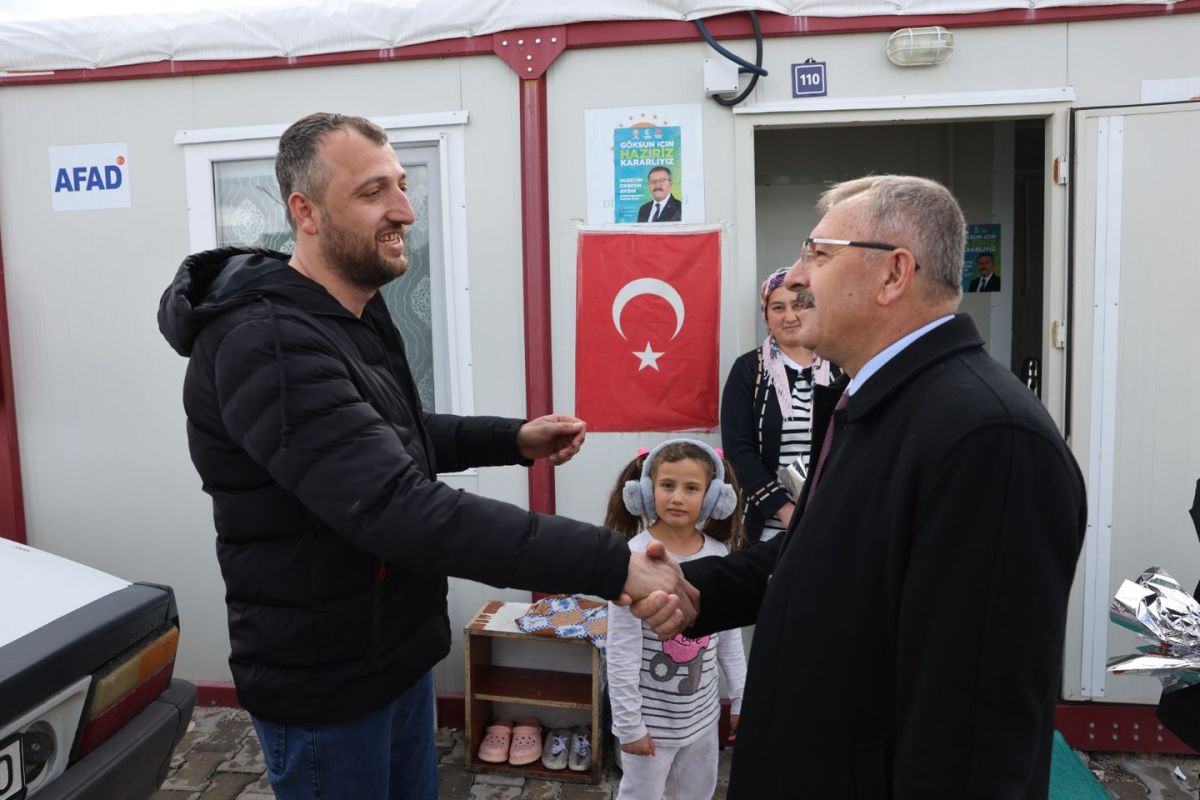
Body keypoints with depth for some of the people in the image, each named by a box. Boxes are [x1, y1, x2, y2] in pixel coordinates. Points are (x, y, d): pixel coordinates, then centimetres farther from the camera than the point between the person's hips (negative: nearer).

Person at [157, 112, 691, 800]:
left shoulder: (359, 315, 6)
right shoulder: (268, 345, -28)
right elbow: (401, 509, -37)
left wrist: (513, 440, 3)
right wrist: (613, 564, -38)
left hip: (399, 651, 9)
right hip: (324, 682, -9)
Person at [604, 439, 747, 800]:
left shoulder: (719, 556, -4)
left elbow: (729, 637, 7)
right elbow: (621, 653, -17)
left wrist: (742, 698, 10)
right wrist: (628, 722, -14)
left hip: (702, 713, 5)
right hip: (652, 715, -5)